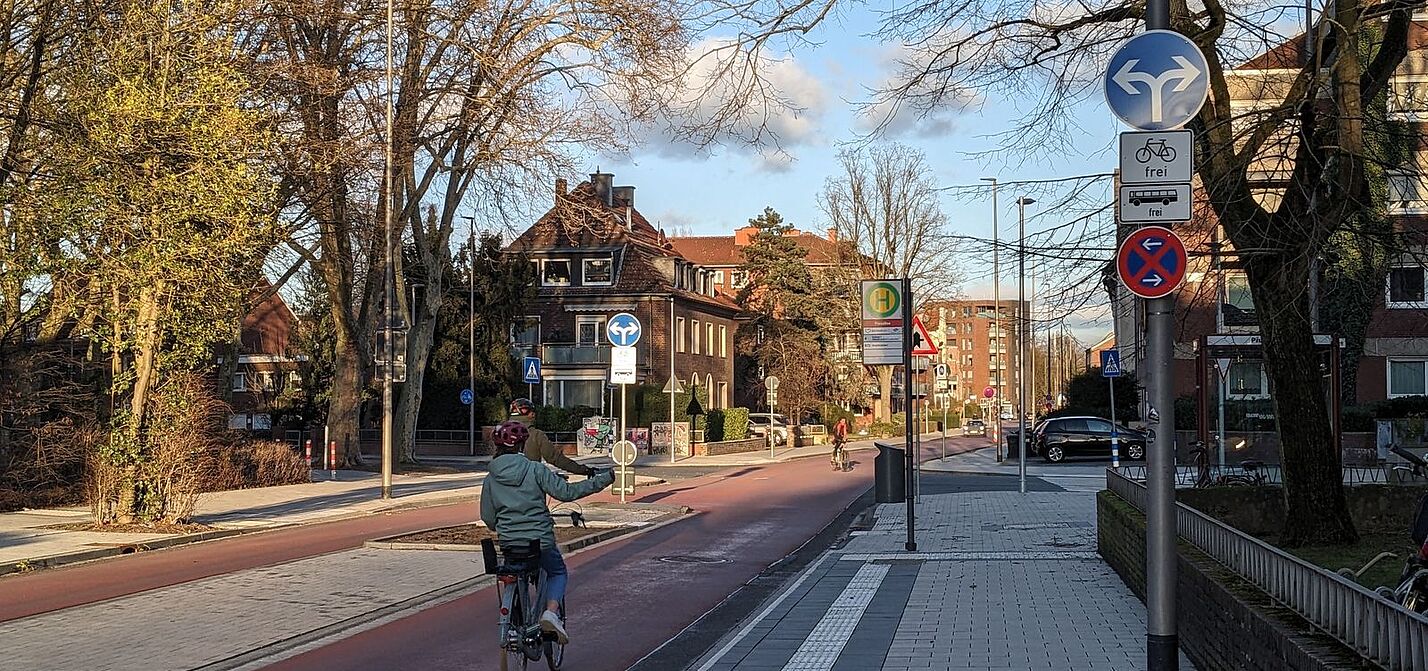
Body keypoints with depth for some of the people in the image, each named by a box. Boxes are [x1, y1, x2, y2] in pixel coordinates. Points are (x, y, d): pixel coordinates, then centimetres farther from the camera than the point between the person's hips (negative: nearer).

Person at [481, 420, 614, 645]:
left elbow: (487, 517, 4)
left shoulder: (491, 478, 1)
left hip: (508, 542, 3)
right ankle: (551, 612, -3)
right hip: (540, 540, -3)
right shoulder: (534, 469, -10)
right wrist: (602, 480, -6)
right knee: (558, 573, 22)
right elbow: (566, 492, -13)